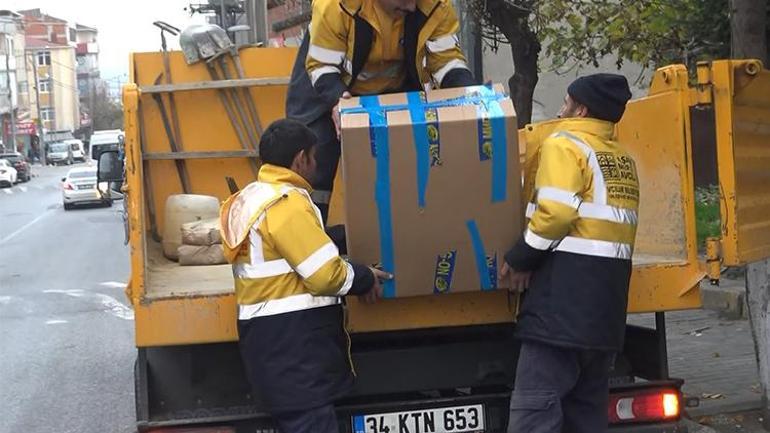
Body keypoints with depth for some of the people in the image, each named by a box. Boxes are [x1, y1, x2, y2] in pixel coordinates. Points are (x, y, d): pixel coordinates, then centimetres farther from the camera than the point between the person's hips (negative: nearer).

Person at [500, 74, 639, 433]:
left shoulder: (565, 145, -4)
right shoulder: (623, 159, 19)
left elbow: (556, 212, -17)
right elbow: (606, 219, 11)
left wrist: (520, 259, -5)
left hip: (564, 298, -8)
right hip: (609, 304, 8)